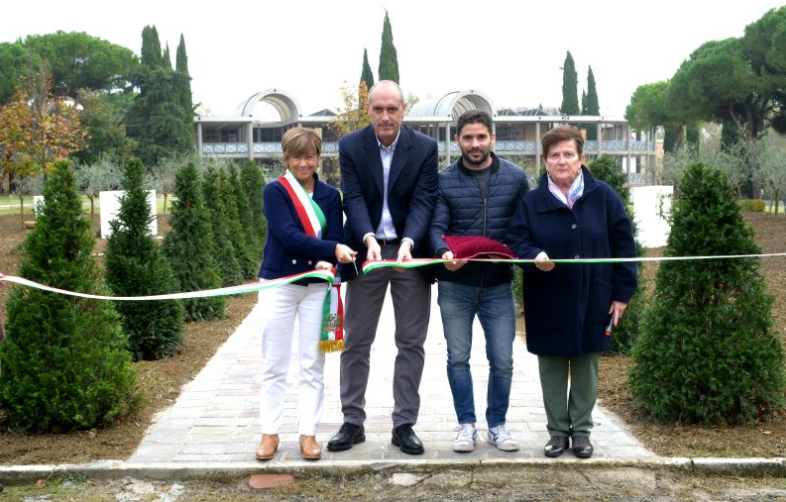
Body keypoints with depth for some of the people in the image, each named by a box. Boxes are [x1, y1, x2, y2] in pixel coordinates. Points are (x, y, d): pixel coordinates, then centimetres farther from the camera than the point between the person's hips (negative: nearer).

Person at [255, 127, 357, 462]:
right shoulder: (275, 191, -4)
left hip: (317, 285, 2)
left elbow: (336, 238, 0)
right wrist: (333, 249, -26)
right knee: (274, 363, 4)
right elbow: (288, 235, -16)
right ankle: (269, 432, 13)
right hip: (279, 283, -2)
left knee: (312, 364, 5)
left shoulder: (330, 196, 7)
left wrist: (327, 262, -22)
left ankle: (308, 433, 12)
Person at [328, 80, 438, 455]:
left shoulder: (425, 148, -4)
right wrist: (369, 239, -29)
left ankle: (404, 424, 16)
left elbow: (423, 200, -12)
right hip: (366, 251, 0)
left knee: (411, 343, 5)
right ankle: (352, 422, 18)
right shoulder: (350, 146, -3)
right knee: (356, 342, 6)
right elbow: (353, 199, -11)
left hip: (410, 253, 0)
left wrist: (408, 242, -29)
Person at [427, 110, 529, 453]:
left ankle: (497, 424, 21)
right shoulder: (444, 181, -1)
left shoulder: (515, 178, 2)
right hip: (455, 286, 0)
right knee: (458, 358, 5)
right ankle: (467, 424, 18)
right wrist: (444, 253, -28)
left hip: (498, 285, 1)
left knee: (502, 360, 4)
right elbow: (437, 228, -8)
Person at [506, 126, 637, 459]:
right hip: (548, 304, 0)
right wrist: (534, 256, -27)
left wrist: (622, 293, -2)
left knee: (586, 368, 11)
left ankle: (581, 430, 23)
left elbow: (623, 246, 1)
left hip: (593, 302, 0)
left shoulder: (604, 197, -2)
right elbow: (516, 242, -4)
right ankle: (557, 431, 21)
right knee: (552, 369, 8)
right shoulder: (531, 203, -1)